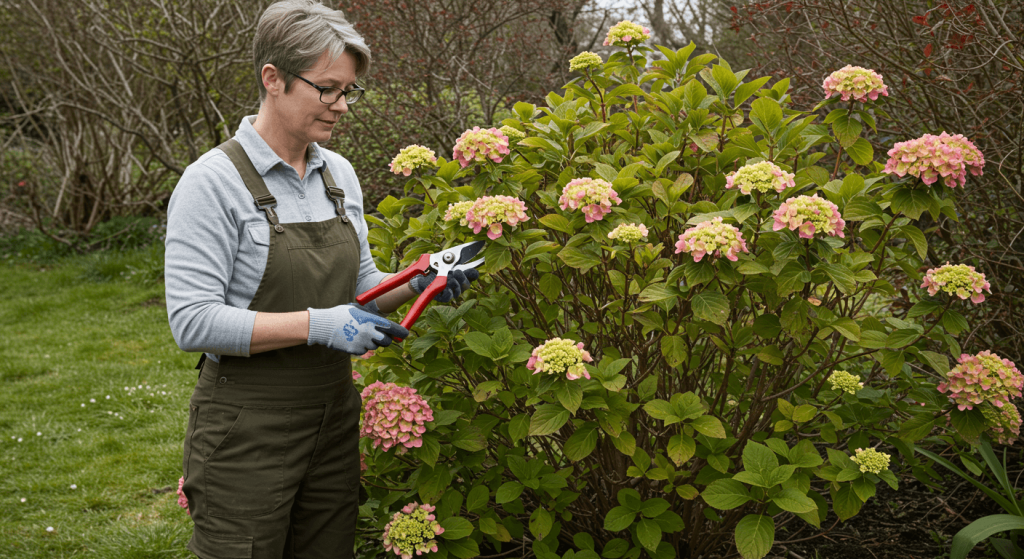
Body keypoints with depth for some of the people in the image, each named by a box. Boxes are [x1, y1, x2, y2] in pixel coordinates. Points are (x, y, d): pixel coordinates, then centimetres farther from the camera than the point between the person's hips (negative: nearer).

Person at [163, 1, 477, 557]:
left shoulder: (339, 174, 7)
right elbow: (193, 322, -20)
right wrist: (316, 324, -25)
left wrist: (419, 281, -4)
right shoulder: (214, 181, -14)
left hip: (334, 416, 7)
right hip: (248, 427, -6)